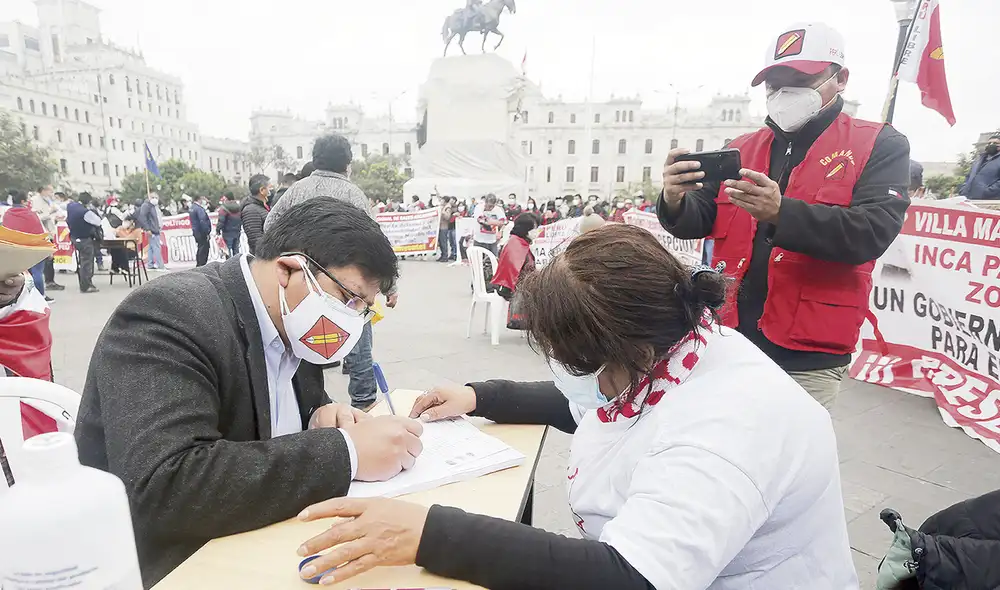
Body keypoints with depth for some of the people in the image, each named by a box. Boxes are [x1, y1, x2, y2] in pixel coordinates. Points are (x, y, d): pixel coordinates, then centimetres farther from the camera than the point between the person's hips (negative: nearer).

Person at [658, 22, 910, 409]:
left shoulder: (880, 146, 0)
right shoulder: (742, 148, 11)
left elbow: (872, 232, -16)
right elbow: (698, 222, 3)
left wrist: (781, 213, -31)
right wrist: (675, 202, -20)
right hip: (729, 340, 4)